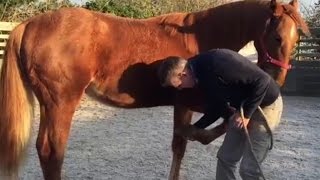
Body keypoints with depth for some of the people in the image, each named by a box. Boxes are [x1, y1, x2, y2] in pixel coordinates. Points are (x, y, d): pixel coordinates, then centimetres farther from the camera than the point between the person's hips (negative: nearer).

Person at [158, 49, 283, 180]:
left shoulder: (217, 64, -31)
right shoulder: (200, 75, -3)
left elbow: (262, 80, -28)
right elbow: (216, 107, 11)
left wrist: (246, 113, -23)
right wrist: (196, 128, 7)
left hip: (266, 105, -9)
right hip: (243, 108, 9)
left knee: (248, 168, -6)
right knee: (225, 158, 12)